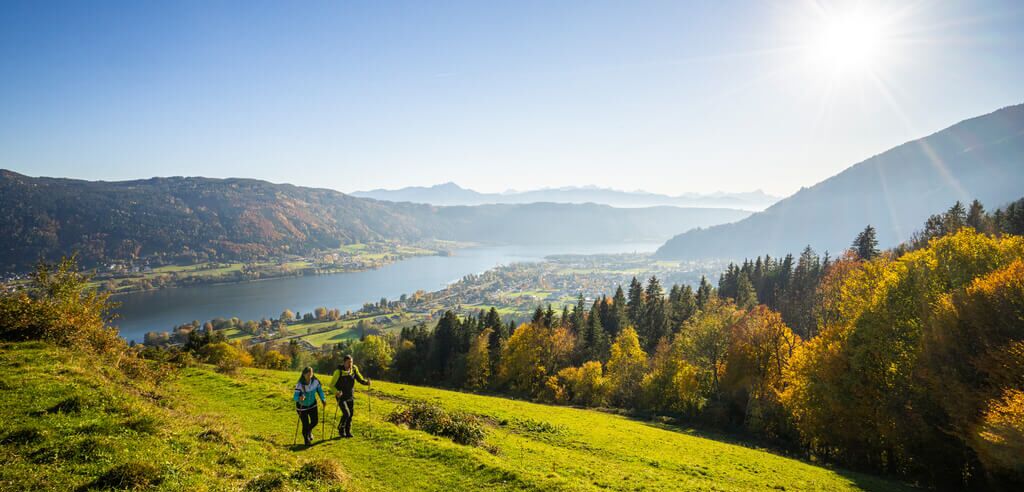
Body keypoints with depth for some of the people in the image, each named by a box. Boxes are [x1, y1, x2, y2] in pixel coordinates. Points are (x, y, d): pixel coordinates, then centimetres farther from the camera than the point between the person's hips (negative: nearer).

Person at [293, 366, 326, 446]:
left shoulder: (315, 381, -19)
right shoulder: (300, 384, -29)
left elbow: (319, 390, -2)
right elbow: (295, 397, -34)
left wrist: (323, 400, -10)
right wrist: (300, 398, -55)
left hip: (312, 404, 3)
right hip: (302, 406, -3)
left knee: (314, 422, 3)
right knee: (305, 424, -1)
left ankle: (309, 431, 40)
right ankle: (307, 439, 28)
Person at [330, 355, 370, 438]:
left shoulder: (354, 369, -6)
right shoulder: (339, 371, -19)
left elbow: (360, 379, 1)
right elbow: (332, 385, -15)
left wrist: (366, 382, -21)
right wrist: (337, 392, -33)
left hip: (350, 397, 5)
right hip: (341, 397, -4)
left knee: (350, 414, 8)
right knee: (346, 414, -13)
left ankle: (348, 432, 26)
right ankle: (341, 430, 11)